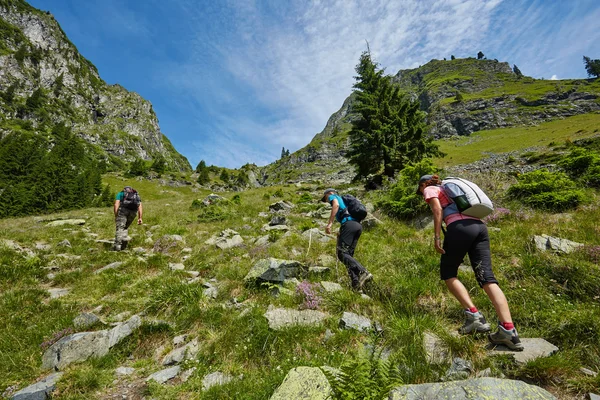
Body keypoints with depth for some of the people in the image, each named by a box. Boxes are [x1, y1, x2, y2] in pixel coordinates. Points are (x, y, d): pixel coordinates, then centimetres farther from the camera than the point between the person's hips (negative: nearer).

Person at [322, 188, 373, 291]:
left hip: (349, 224, -8)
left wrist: (330, 223, -17)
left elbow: (336, 205, -10)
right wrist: (341, 233, 39)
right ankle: (356, 284, -4)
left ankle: (363, 272, -26)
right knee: (348, 254, 7)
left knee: (341, 253, -12)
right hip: (358, 225, 9)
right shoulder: (343, 200, 38)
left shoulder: (333, 196, 15)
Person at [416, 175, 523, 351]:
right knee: (486, 276, -3)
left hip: (460, 227, -7)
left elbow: (438, 210, -4)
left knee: (448, 273, 7)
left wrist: (437, 236, -8)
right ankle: (508, 330, -13)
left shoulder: (430, 190, 14)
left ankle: (474, 315, -5)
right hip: (480, 226, 7)